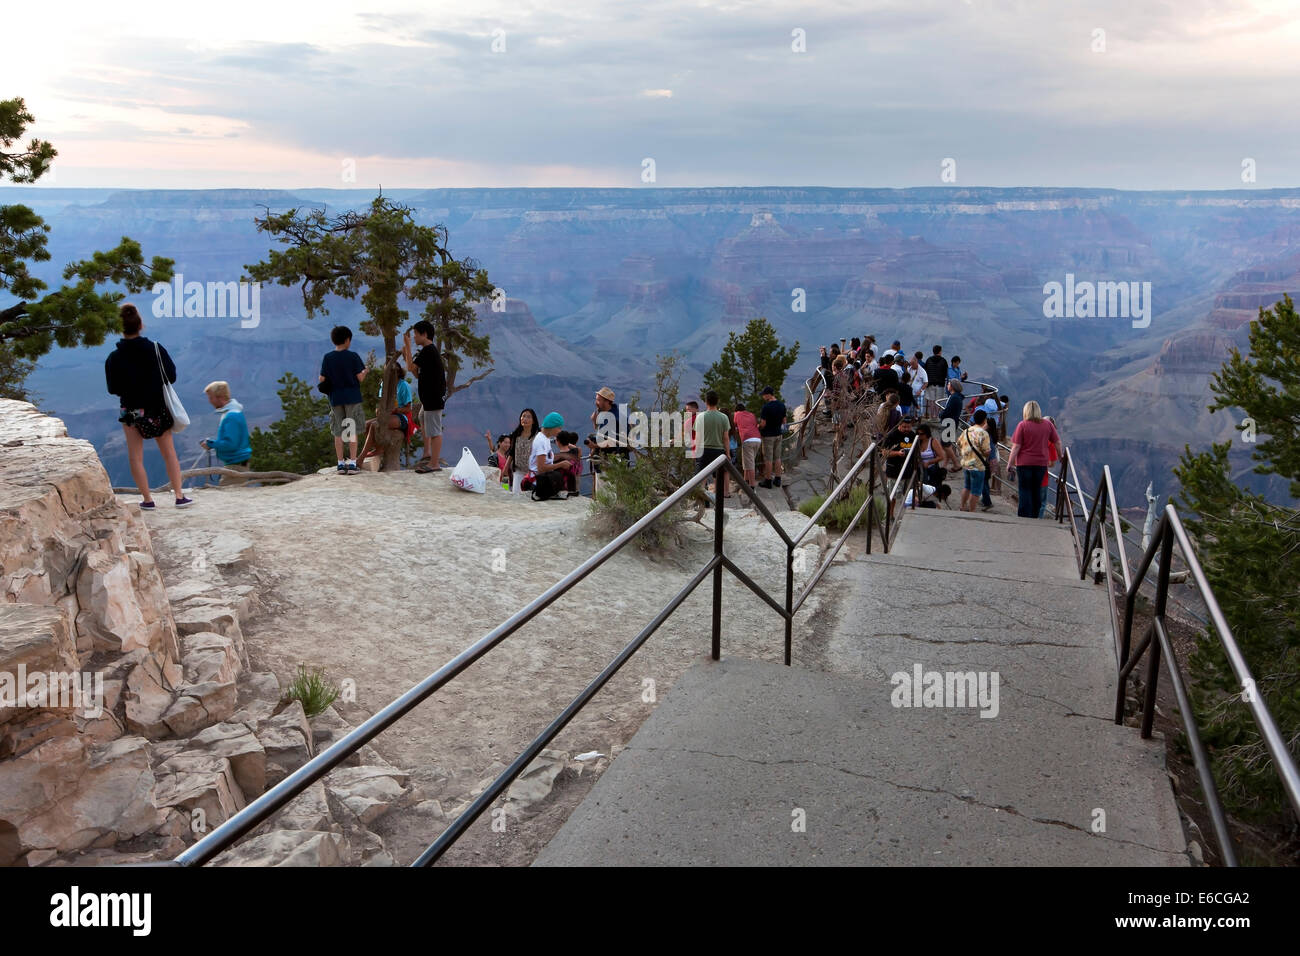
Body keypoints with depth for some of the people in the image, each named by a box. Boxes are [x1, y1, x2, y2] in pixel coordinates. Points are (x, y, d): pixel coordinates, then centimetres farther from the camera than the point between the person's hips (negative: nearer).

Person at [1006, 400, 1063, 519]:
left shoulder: (1023, 425, -8)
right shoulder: (1048, 425, 3)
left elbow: (1016, 447, -10)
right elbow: (1057, 443, 10)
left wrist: (1009, 464, -4)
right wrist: (1060, 457, 27)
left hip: (1025, 463, -3)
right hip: (1041, 463, 3)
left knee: (1025, 490, 2)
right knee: (1037, 491, 13)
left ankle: (1024, 518, -2)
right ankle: (1034, 517, 19)